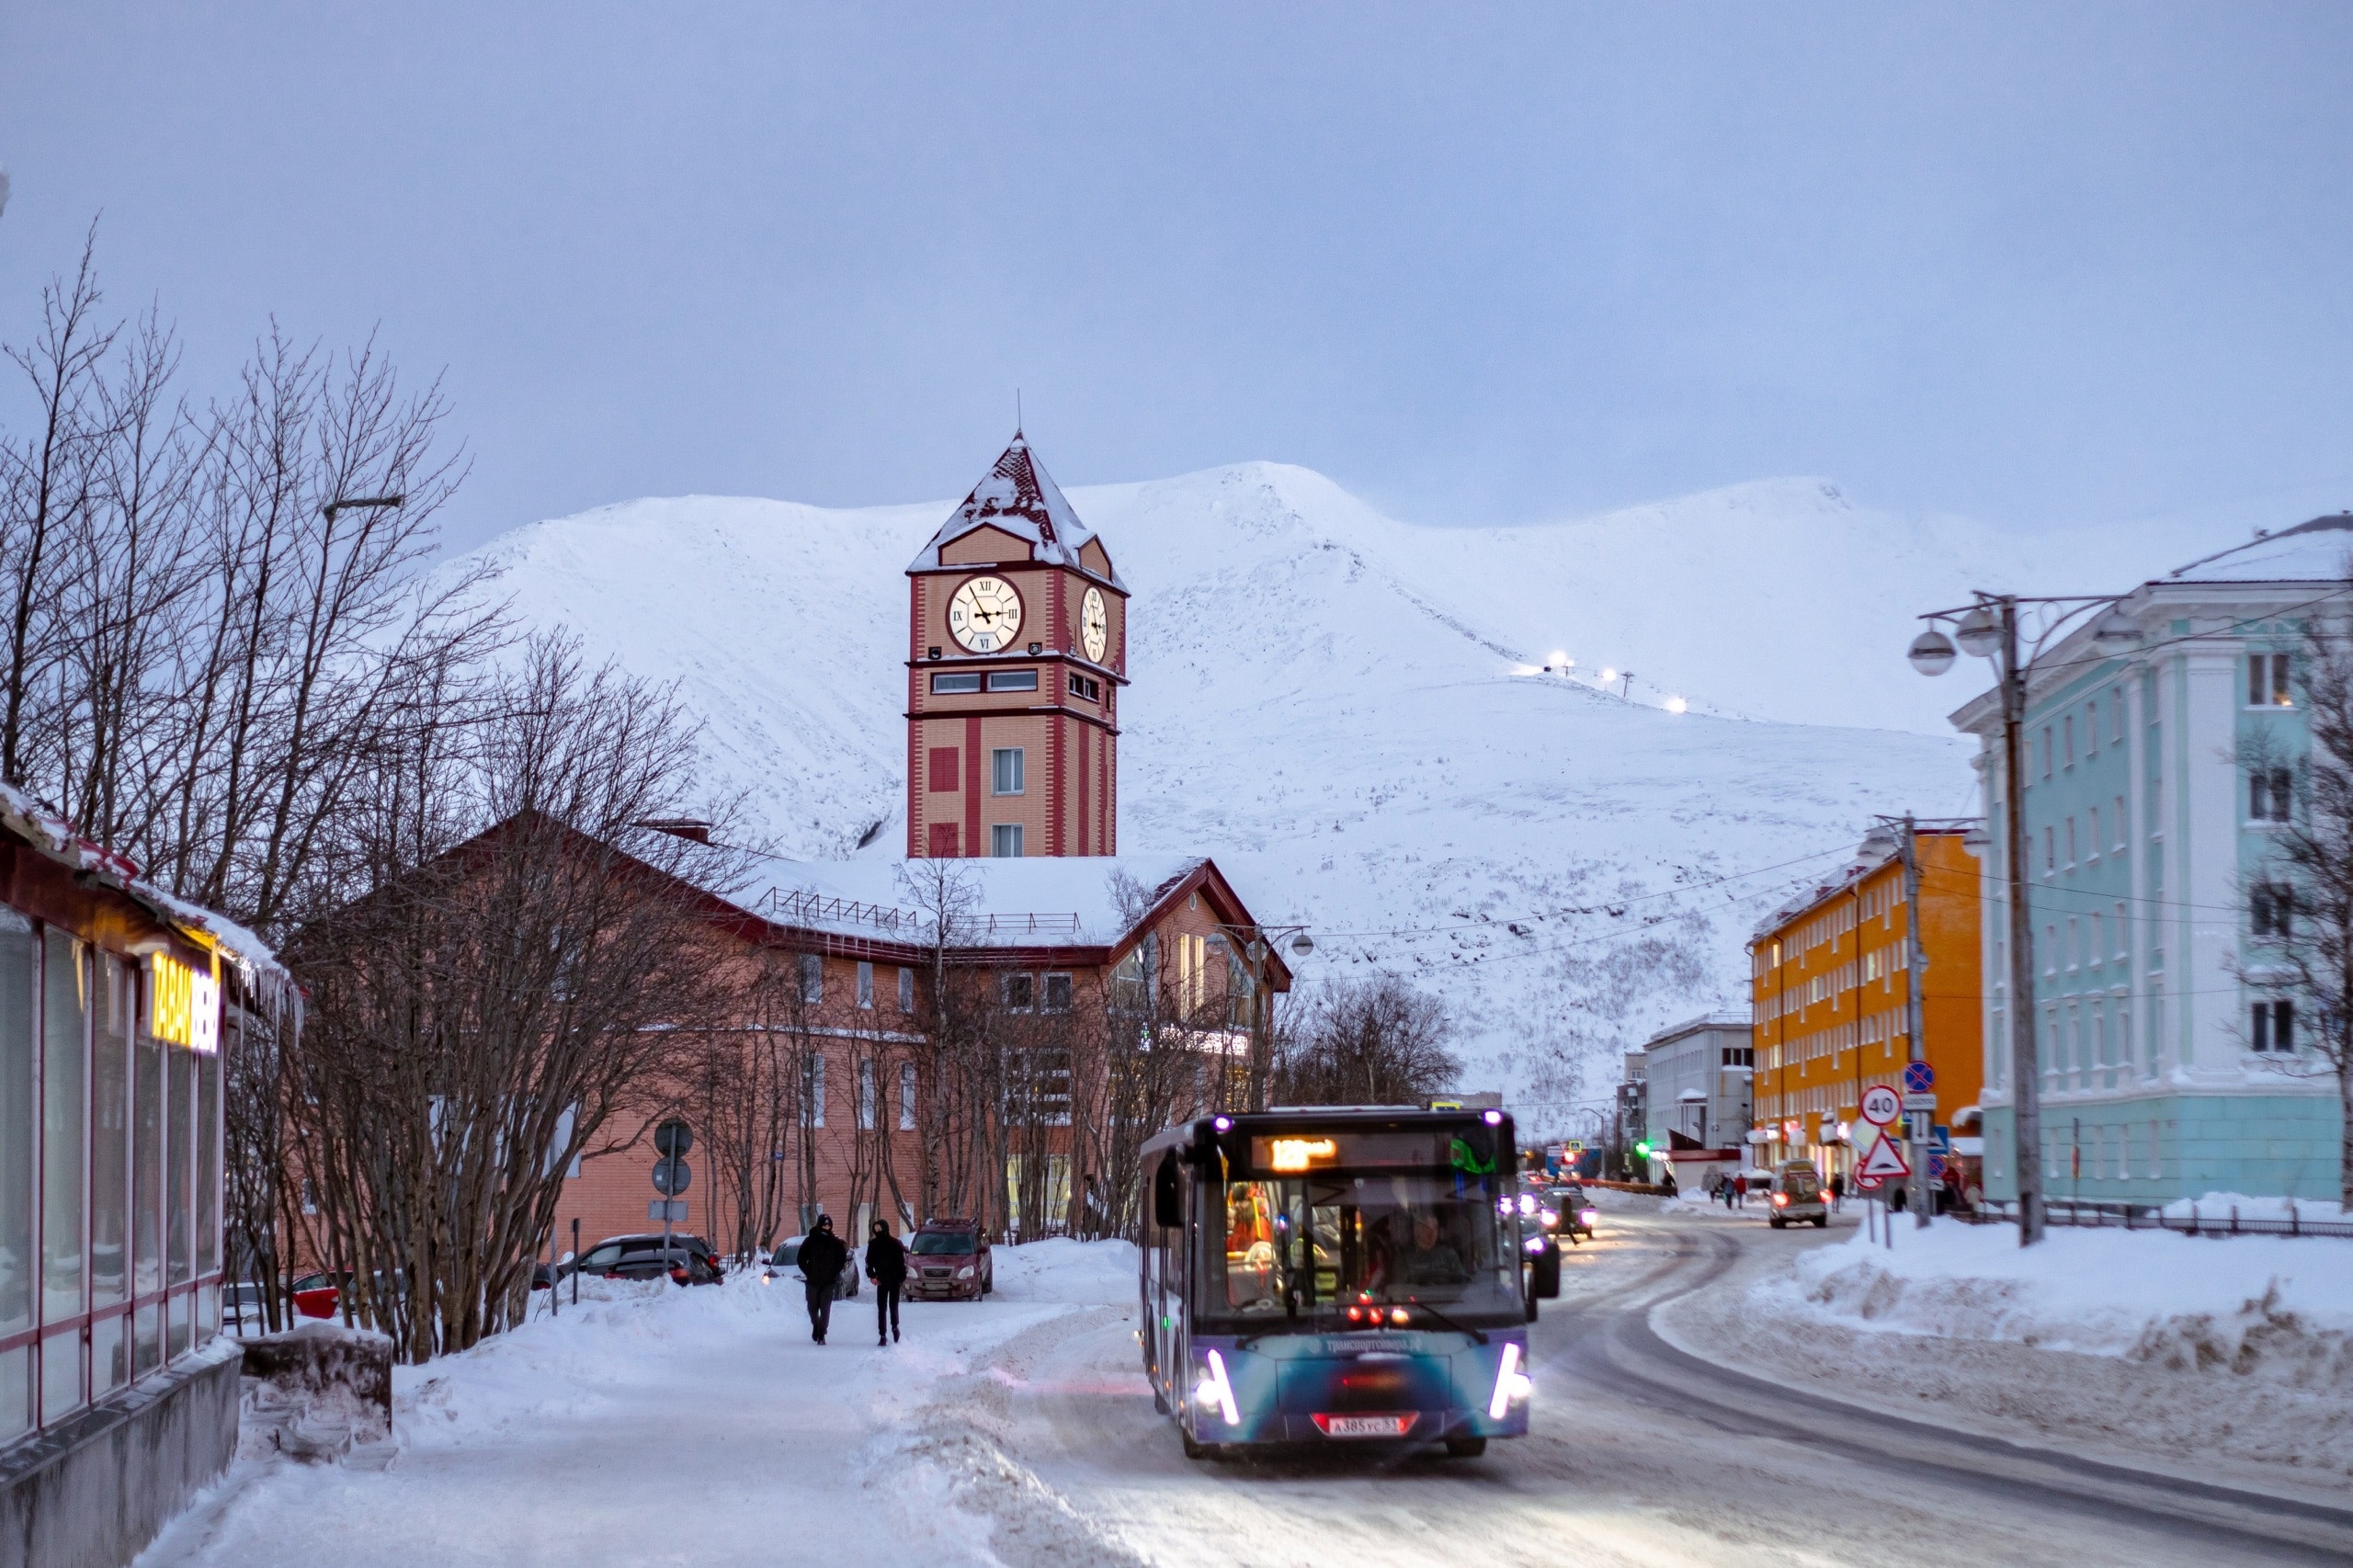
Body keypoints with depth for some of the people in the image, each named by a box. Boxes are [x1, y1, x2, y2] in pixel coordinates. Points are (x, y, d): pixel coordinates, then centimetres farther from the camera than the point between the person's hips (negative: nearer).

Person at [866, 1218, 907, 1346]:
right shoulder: (873, 1244, 3)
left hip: (895, 1281, -1)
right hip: (881, 1281, 1)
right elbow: (869, 1262, 4)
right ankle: (882, 1336, 0)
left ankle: (894, 1326, 32)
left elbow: (902, 1262, -1)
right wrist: (872, 1275, -10)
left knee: (893, 1306, 7)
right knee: (881, 1308, -2)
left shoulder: (895, 1243, -4)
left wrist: (902, 1278, -5)